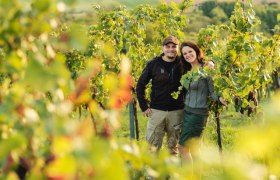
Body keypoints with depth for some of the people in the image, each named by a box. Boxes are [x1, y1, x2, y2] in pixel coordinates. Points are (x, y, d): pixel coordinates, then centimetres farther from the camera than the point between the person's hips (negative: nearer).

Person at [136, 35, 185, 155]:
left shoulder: (182, 64, 0)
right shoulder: (153, 64, -1)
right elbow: (140, 85, 4)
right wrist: (144, 106, -1)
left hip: (176, 111, 1)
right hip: (157, 110, -1)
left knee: (173, 145, 11)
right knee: (152, 144, -1)